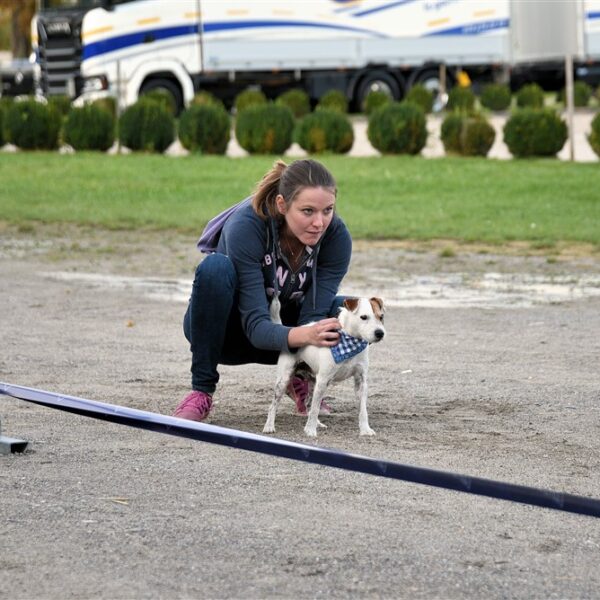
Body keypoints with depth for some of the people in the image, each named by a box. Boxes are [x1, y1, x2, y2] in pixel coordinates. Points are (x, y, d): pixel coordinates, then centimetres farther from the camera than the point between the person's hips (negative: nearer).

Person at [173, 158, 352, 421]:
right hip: (227, 330, -4)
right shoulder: (247, 224, -32)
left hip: (282, 324, 4)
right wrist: (303, 335, -56)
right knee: (216, 268, -35)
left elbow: (313, 317, -23)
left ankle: (301, 377, 5)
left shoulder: (336, 235, -21)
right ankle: (202, 391, -23)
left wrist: (317, 334, -47)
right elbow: (256, 326, -37)